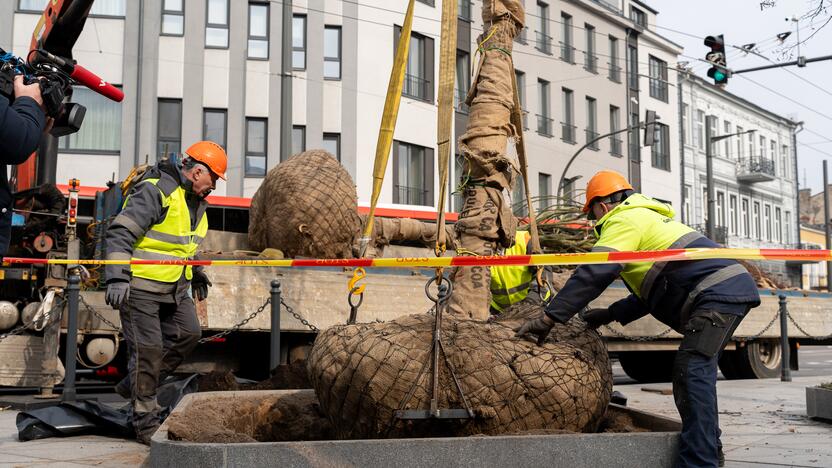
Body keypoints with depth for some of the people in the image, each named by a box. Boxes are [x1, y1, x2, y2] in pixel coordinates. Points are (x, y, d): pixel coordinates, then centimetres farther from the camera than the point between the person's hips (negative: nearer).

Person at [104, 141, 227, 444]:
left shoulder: (195, 201, 12)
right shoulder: (155, 192, -19)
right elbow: (119, 234, -23)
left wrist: (198, 275, 30)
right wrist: (117, 278, -30)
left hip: (173, 287, 9)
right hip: (140, 285, -9)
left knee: (188, 333, 6)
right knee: (148, 349, -6)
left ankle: (134, 385, 20)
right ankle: (146, 423, 5)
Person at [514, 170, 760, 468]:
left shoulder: (623, 220, -3)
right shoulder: (647, 218, 29)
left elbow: (593, 274, -16)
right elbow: (653, 292, 32)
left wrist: (549, 318, -15)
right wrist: (612, 314, 26)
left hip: (719, 292, -10)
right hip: (735, 287, 10)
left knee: (691, 370, -16)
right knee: (697, 370, 20)